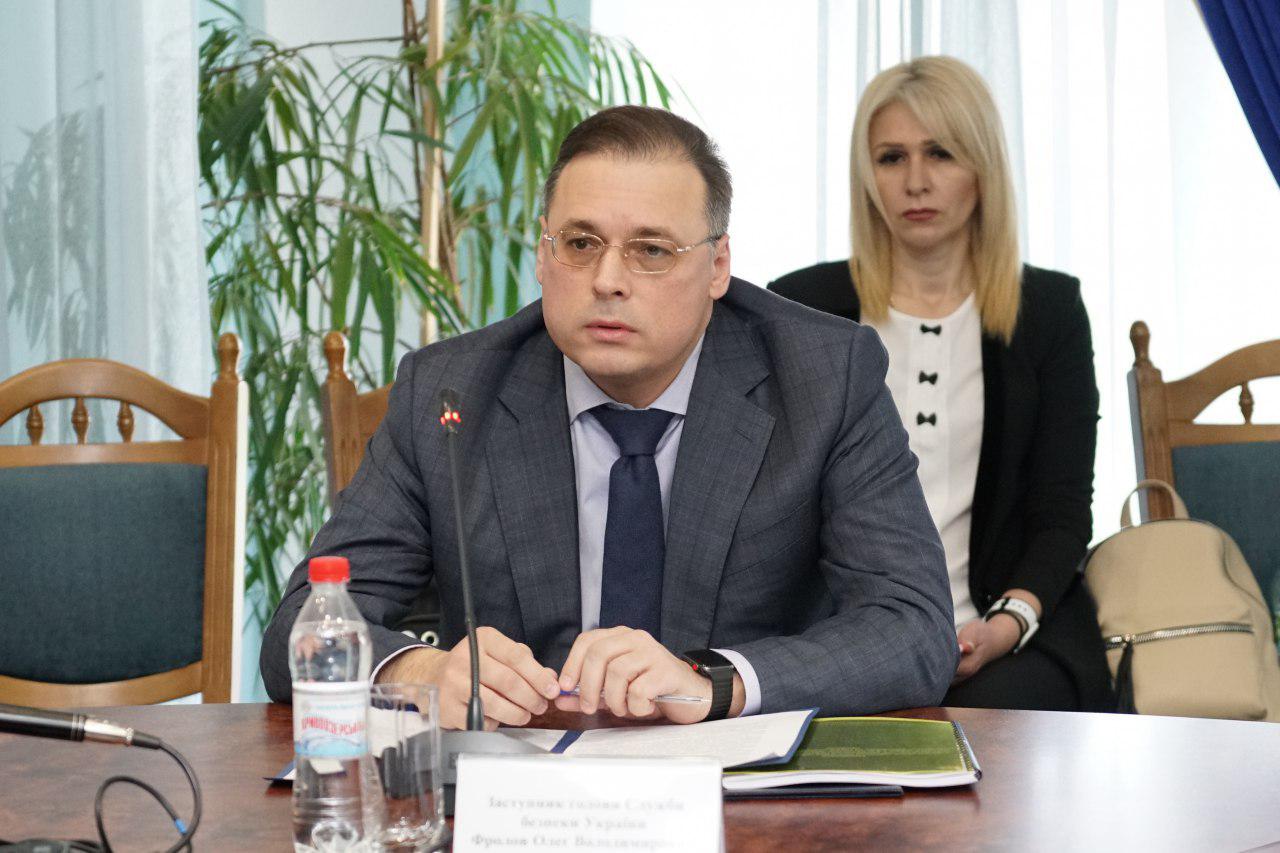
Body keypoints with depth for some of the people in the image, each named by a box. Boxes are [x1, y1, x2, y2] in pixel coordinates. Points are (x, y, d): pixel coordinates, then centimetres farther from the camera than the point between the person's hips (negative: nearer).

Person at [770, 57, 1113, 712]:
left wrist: (1008, 623, -14)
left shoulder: (1049, 309, 10)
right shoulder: (800, 308, 7)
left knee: (997, 708, -33)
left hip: (1005, 623, 0)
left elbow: (1062, 509, 5)